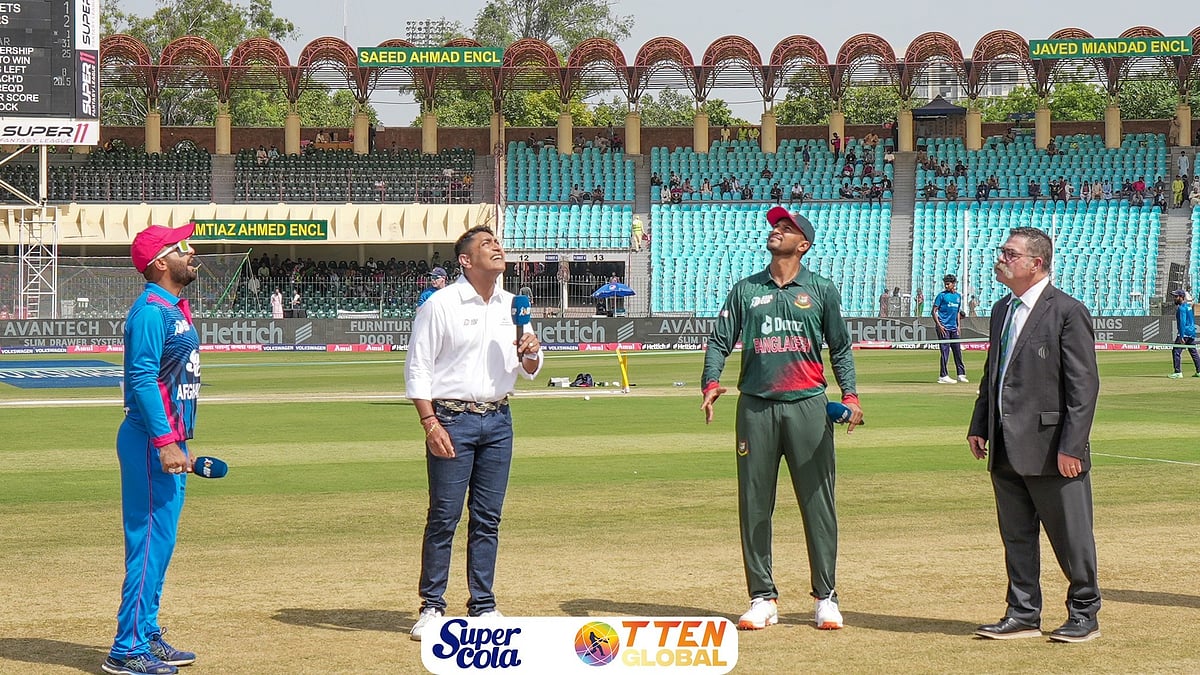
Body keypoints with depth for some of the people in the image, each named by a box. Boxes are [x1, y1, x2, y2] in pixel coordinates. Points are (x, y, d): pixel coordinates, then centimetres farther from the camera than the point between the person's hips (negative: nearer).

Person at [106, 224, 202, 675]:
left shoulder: (176, 308, 17)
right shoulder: (151, 310, -14)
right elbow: (142, 379, -21)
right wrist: (164, 442, -26)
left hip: (170, 441, 10)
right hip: (152, 440, -10)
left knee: (161, 544, 14)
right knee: (148, 542, -9)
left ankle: (148, 636, 22)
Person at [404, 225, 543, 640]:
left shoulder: (513, 307, 12)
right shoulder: (441, 305, -4)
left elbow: (529, 371, 17)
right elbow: (417, 368, -6)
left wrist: (530, 352, -7)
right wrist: (430, 423, -15)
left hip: (498, 421, 5)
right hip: (452, 419, -5)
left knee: (488, 518, 6)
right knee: (443, 517, -4)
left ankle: (483, 606, 12)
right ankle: (432, 607, 3)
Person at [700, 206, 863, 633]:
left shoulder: (822, 291, 9)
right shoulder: (746, 290, 13)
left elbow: (840, 347, 11)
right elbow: (720, 340, 8)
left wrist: (849, 395, -3)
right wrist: (711, 382, -10)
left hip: (807, 405, -2)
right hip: (756, 406, 2)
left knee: (818, 502, -2)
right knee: (754, 505, 1)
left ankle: (826, 598, 5)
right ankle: (762, 598, 8)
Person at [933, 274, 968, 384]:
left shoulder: (958, 296, 14)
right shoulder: (942, 295, -3)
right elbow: (934, 311, -6)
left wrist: (958, 326, 16)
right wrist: (939, 325, -15)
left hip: (953, 328, 6)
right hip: (943, 328, -6)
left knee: (958, 351, 10)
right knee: (945, 351, -8)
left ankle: (961, 374, 18)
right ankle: (944, 376, -5)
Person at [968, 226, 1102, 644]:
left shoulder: (1068, 312, -10)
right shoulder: (1001, 311, 14)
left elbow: (1084, 385, -13)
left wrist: (1071, 446, -17)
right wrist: (978, 427, 12)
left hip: (1051, 449, -7)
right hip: (1006, 449, 8)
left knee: (1071, 538, 2)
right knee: (1016, 537, 12)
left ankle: (1084, 615, 15)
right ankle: (1023, 615, 21)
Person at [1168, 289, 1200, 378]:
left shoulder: (1182, 308, -14)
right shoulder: (1189, 305, 15)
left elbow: (1182, 322, -21)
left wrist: (1181, 336, -24)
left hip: (1185, 332, -10)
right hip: (1192, 332, 10)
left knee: (1176, 351, -10)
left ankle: (1178, 372, -15)